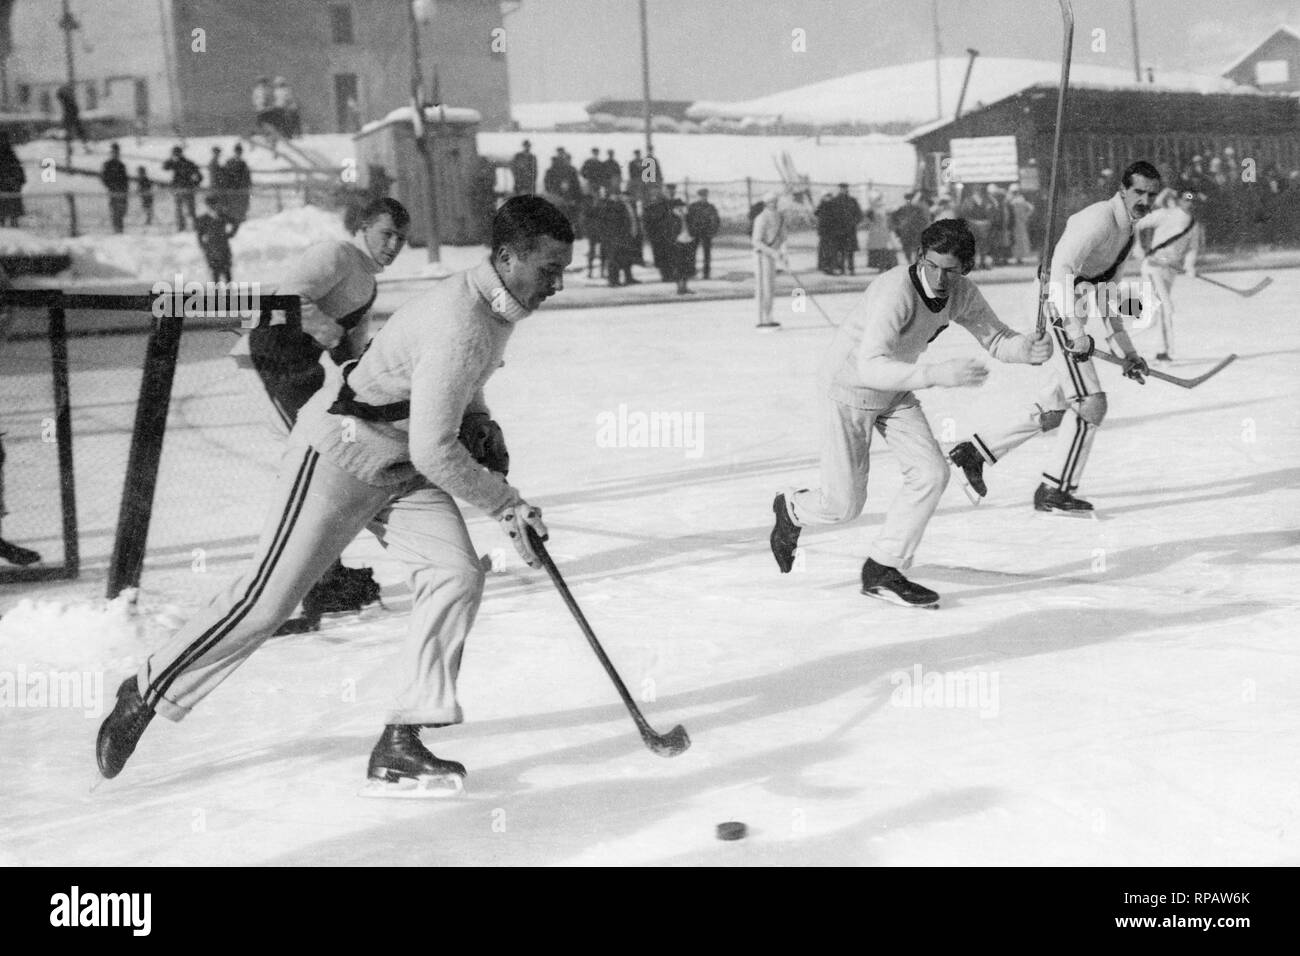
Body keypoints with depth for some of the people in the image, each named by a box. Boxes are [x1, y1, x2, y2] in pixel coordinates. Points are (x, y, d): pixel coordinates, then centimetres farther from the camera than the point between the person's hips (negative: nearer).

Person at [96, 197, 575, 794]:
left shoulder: (498, 305, 1)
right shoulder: (460, 322, -29)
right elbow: (433, 451, -29)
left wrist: (483, 430, 5)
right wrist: (505, 504, -18)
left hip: (403, 467, 8)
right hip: (341, 452, -8)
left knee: (457, 574, -9)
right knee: (268, 598, -2)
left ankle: (400, 744, -6)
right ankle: (148, 695, 18)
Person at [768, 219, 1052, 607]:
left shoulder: (961, 294, -11)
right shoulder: (896, 291, -34)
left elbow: (995, 338, -2)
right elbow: (871, 367, -42)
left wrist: (1029, 348, -24)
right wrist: (937, 374, -52)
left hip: (898, 391, 7)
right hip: (852, 388, -7)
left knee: (932, 475, -8)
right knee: (844, 505, -3)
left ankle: (883, 570, 5)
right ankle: (792, 508, 33)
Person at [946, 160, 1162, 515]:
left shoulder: (1127, 229, 16)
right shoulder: (1099, 219, -14)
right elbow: (1062, 268, -25)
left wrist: (1125, 350, 20)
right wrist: (1075, 329, -31)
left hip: (1071, 318, 10)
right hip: (1058, 314, -10)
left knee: (1053, 410, 12)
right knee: (1091, 403, -12)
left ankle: (975, 451, 21)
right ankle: (1055, 491, -5)